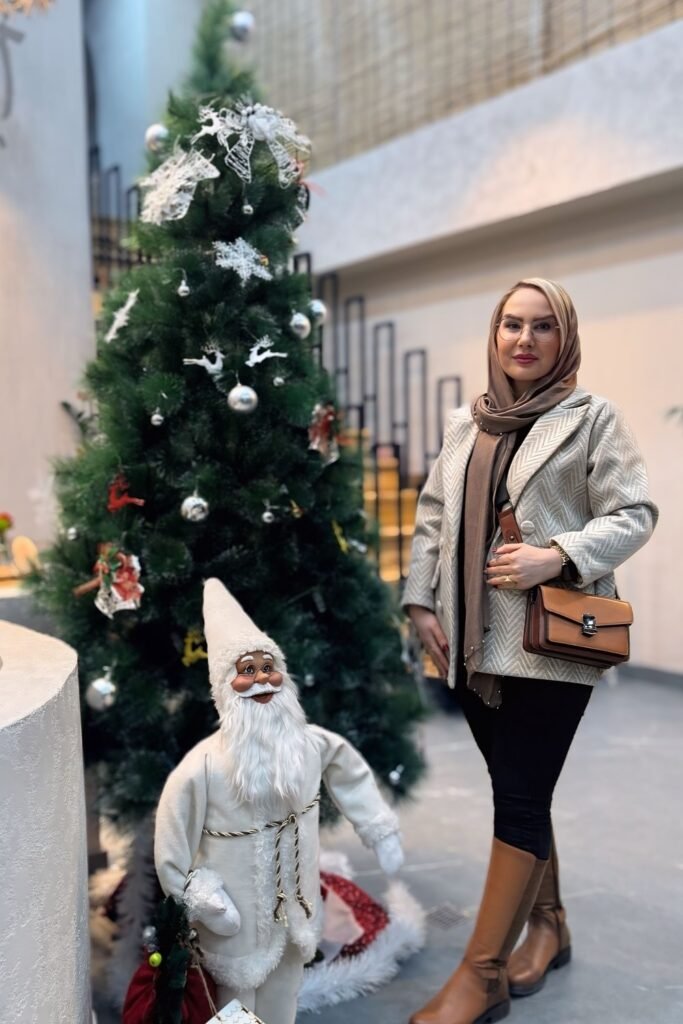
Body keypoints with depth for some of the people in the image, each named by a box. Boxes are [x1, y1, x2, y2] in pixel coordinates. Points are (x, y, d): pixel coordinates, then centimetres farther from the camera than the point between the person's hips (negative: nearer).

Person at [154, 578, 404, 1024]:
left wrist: (382, 832, 10)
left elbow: (353, 775, 5)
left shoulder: (312, 744, -14)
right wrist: (200, 896, -11)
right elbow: (174, 840, -17)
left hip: (295, 906, 4)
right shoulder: (204, 766, -28)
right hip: (239, 916, -4)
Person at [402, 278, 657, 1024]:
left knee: (519, 798, -2)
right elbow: (433, 517, 14)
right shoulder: (464, 425, 13)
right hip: (472, 640, 5)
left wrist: (557, 557, -21)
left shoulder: (592, 418, -1)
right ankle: (547, 923, 35)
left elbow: (634, 514, -6)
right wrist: (421, 601, 4)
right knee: (521, 791, 15)